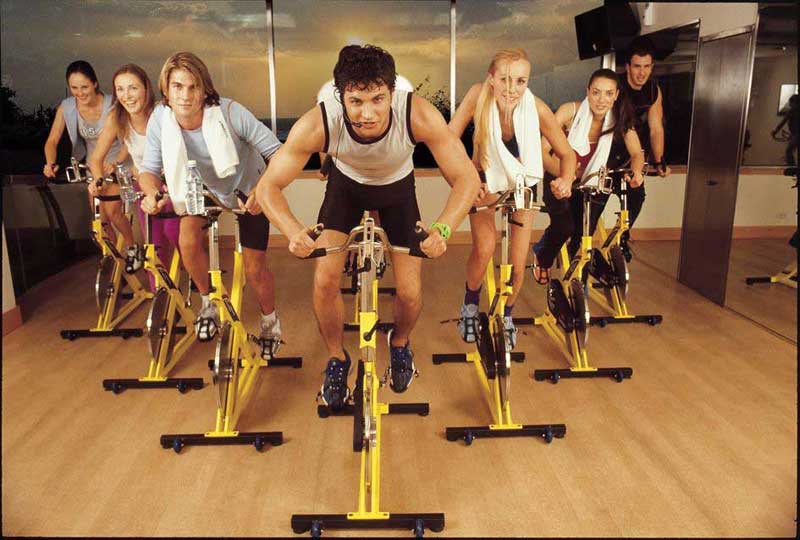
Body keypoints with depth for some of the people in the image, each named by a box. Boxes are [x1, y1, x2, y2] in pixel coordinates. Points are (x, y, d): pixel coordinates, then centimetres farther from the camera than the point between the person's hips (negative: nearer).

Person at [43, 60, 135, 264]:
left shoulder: (111, 106, -23)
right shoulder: (66, 107, -13)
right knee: (99, 218, 6)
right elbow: (52, 141, -9)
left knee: (112, 211, -10)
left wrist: (115, 163, -35)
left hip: (115, 164, -4)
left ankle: (132, 248, 13)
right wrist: (51, 164, -27)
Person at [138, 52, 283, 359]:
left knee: (254, 269, -4)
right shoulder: (160, 119, -21)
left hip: (247, 187, -3)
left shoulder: (229, 112, -32)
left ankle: (270, 323, 25)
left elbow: (277, 153, -29)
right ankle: (209, 302, 4)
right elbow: (149, 169, -13)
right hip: (205, 188, 3)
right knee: (188, 241, -24)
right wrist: (152, 193, -35)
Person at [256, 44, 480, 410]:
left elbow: (466, 178, -34)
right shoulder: (317, 124, -37)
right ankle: (337, 359, 17)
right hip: (346, 184, 0)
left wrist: (443, 228, -53)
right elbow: (269, 186, -31)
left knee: (410, 293, -6)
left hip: (397, 187, 0)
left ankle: (400, 343, 31)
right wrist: (294, 232, -51)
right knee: (325, 280, -14)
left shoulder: (419, 115, -39)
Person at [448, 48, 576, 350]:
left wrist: (565, 179, -35)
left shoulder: (537, 109, -28)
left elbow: (566, 154, -15)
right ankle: (470, 304, 8)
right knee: (484, 248, -23)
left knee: (517, 266, 0)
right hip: (486, 180, 0)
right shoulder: (478, 94, -28)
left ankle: (506, 315, 32)